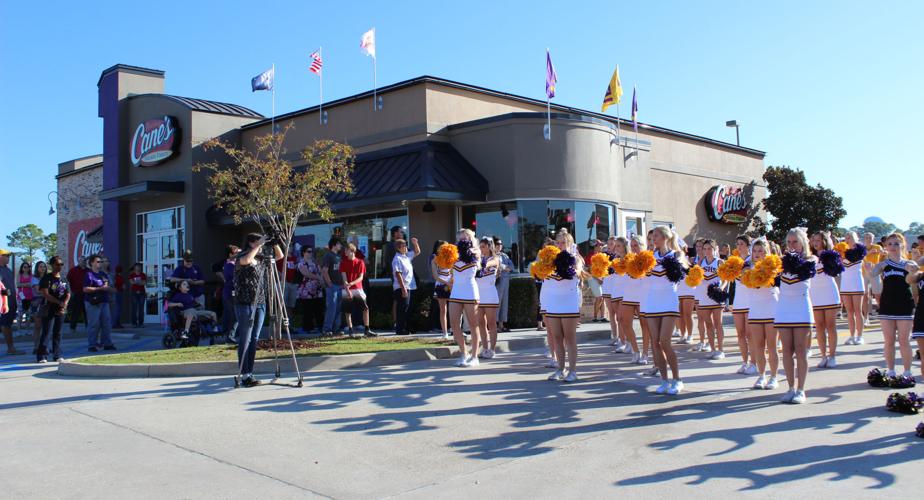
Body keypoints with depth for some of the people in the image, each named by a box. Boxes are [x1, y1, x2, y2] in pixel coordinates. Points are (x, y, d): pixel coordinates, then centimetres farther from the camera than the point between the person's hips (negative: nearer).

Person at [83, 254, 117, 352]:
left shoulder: (104, 274, 17)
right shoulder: (89, 275, -5)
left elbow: (111, 288, 23)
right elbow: (85, 289, -15)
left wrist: (108, 288, -1)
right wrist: (100, 288, -15)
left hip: (104, 301, 7)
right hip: (93, 302, -7)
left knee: (107, 323, 7)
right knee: (94, 324, -5)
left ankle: (107, 343, 14)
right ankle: (92, 345, 2)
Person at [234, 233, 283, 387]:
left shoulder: (261, 259, 12)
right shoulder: (241, 258, -6)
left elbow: (280, 256, 21)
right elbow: (246, 260, -30)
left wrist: (275, 243, 4)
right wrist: (259, 245, -21)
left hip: (260, 304, 7)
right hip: (245, 303, -7)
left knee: (254, 340, 8)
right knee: (245, 340, -4)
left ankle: (249, 374, 13)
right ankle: (245, 375, -1)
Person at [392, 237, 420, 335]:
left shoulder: (407, 256, 14)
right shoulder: (397, 259, -13)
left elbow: (417, 252, 29)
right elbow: (398, 274, -20)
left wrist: (415, 243, 10)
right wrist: (403, 288, -23)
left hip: (408, 287, 9)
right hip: (401, 288, -9)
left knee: (406, 309, 12)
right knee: (402, 309, -6)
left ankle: (405, 329, 18)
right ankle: (400, 330, -2)